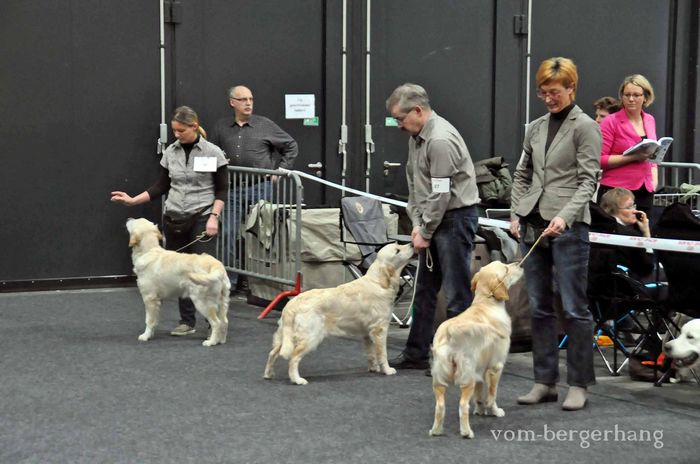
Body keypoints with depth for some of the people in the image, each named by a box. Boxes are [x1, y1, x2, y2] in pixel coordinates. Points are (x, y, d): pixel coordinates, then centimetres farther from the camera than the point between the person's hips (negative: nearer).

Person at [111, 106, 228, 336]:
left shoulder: (213, 153, -6)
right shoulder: (170, 153, 6)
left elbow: (221, 190, -3)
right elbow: (161, 186, 10)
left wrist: (214, 217, -14)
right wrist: (133, 200, 2)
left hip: (202, 218, -4)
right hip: (174, 219, 4)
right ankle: (187, 321, 15)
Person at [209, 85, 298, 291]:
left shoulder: (265, 125, 3)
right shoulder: (221, 127, 8)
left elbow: (291, 146, 11)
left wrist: (280, 170, 6)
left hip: (260, 188, -2)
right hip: (232, 188, 2)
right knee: (230, 236, 2)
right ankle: (230, 282, 10)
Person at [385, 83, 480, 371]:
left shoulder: (441, 140, -21)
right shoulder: (416, 136, 10)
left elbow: (440, 194, -21)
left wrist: (425, 232, -13)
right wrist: (417, 223, 4)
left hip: (455, 218, -10)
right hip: (433, 220, 10)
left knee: (456, 292, -5)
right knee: (425, 288, 15)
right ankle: (416, 353, 24)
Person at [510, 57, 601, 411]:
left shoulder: (584, 127, -3)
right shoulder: (535, 128, 14)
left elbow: (588, 180, -10)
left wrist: (565, 216, -22)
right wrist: (516, 214, 8)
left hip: (568, 226, -6)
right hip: (533, 224, 6)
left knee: (574, 307, -4)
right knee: (539, 306, 9)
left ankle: (579, 384, 5)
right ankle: (545, 382, 16)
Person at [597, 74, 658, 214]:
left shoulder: (650, 120, 12)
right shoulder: (611, 122, -6)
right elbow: (599, 160, -11)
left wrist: (654, 180, 10)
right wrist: (632, 157, -17)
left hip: (645, 192, 5)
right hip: (615, 192, -5)